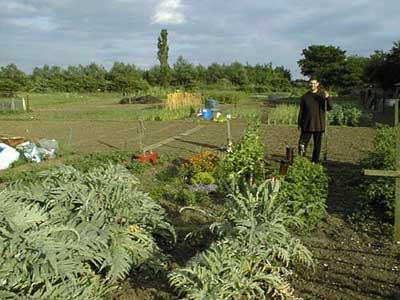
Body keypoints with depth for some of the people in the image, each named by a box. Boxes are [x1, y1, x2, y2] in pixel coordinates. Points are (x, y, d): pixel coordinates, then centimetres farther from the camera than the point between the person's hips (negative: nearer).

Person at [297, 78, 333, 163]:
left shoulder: (322, 94, 2)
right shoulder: (305, 96, 6)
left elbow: (330, 108, -5)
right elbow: (301, 111, 9)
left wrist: (328, 98, -22)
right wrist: (299, 123, 5)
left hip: (319, 125, 0)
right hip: (307, 124, 1)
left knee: (317, 144, 6)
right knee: (303, 143, -2)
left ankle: (315, 161, 17)